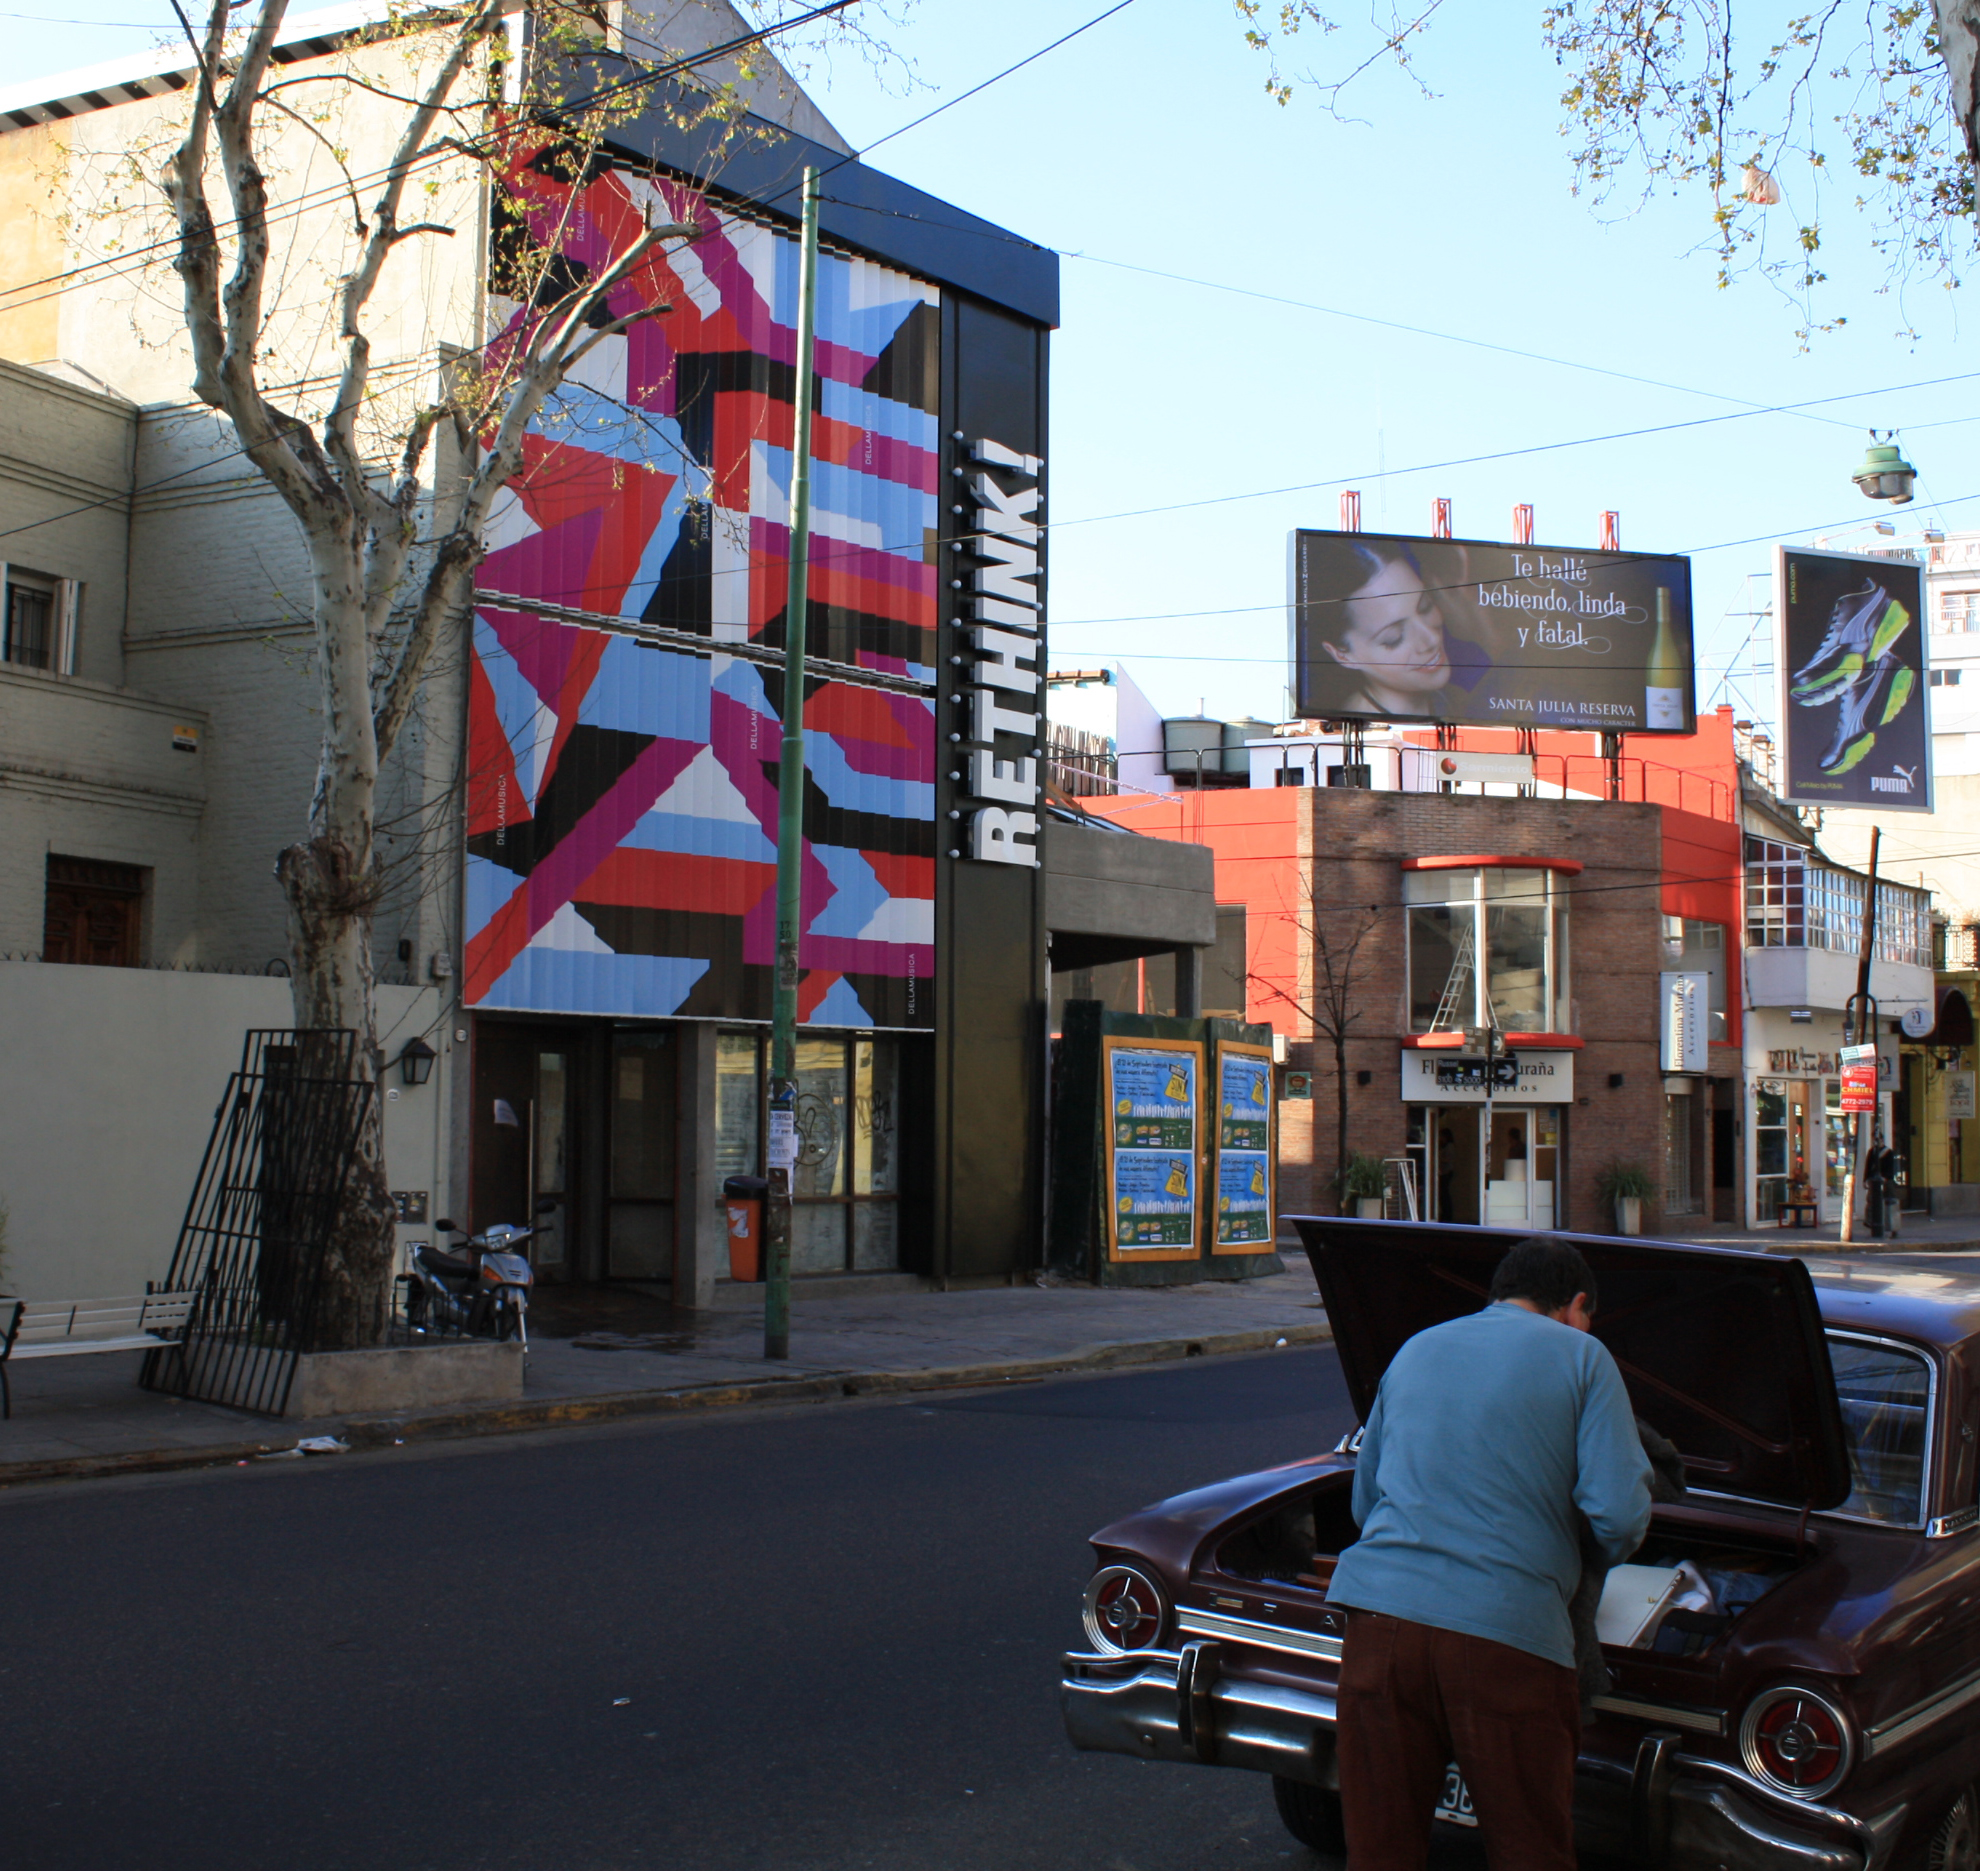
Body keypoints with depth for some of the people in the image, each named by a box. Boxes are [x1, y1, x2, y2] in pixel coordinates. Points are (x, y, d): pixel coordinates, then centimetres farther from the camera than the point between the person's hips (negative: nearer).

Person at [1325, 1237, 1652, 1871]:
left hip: (1377, 1611, 4)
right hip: (1505, 1629, -4)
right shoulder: (1580, 1354, 8)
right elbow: (1619, 1512, -3)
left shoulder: (1414, 1349, 22)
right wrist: (1609, 1557, 19)